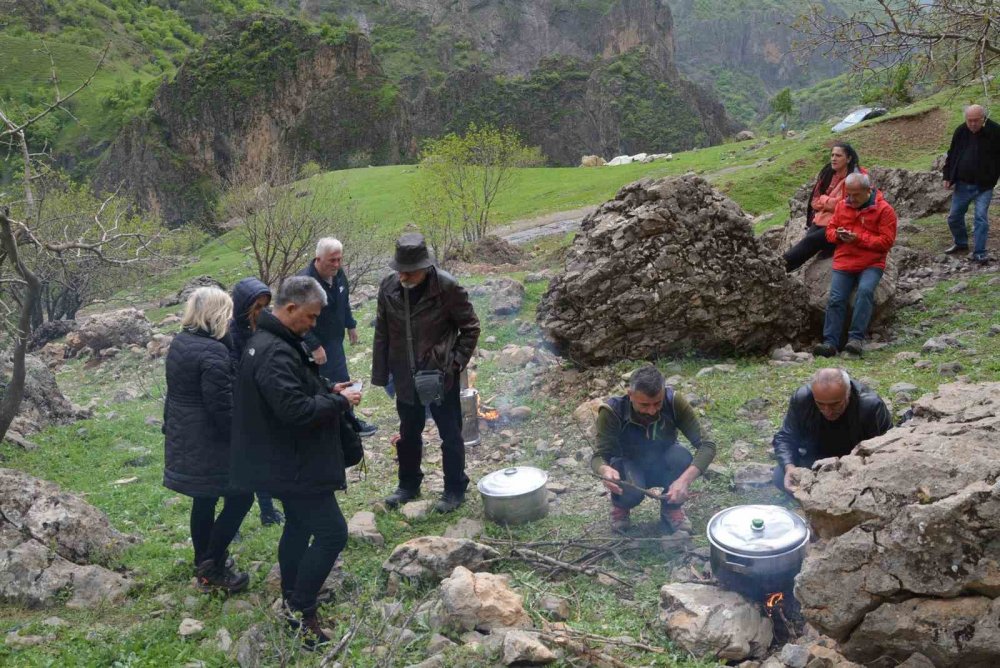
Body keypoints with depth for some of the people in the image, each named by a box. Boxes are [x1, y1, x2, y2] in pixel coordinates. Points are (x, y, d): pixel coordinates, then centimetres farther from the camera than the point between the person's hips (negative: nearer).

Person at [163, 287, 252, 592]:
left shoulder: (179, 343, 7)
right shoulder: (212, 352, -22)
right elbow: (222, 407, -23)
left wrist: (171, 428, 25)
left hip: (183, 441, 9)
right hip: (210, 444, -9)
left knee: (204, 499, 19)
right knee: (240, 496, 3)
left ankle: (204, 565, 31)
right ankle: (213, 567, 7)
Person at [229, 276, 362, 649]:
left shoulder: (272, 342, 9)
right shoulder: (276, 353, -26)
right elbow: (295, 410, -32)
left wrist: (328, 392, 6)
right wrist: (339, 402, -19)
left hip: (285, 460, 11)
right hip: (292, 464, -11)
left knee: (299, 525, 23)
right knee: (332, 531, -7)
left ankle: (292, 599, 37)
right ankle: (302, 610, 3)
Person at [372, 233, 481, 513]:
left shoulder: (447, 287, -18)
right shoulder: (388, 286, -6)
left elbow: (470, 328, -8)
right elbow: (382, 333, 4)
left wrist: (455, 363, -14)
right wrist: (381, 373, 5)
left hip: (440, 375, -4)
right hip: (405, 376, 4)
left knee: (450, 435, 9)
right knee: (408, 434, 19)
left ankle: (455, 489, 26)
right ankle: (409, 485, 38)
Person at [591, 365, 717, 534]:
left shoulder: (674, 402, -28)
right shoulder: (612, 411, -30)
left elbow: (706, 445, -27)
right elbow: (599, 456, -26)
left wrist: (685, 479, -45)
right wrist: (605, 470, -51)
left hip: (662, 466, 2)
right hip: (629, 466, -2)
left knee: (681, 456, -31)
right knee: (631, 491, -35)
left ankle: (672, 510, -2)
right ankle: (620, 506, 4)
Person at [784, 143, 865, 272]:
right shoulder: (828, 173, 12)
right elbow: (815, 201, 14)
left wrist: (823, 199, -2)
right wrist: (830, 202, -6)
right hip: (821, 221, 7)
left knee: (810, 240, -27)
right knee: (807, 239, -22)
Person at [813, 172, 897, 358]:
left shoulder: (884, 210, -3)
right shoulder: (842, 206, 11)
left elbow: (886, 240, -9)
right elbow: (830, 228, 18)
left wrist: (858, 238, -18)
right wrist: (838, 234, -6)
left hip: (871, 264, -4)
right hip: (844, 263, 4)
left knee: (865, 291, -30)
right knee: (835, 299, -13)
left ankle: (856, 338, -28)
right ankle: (830, 342, -15)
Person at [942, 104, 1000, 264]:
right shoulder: (960, 131, 0)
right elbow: (952, 155, 11)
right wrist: (948, 176, 8)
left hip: (984, 186, -5)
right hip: (962, 184, 5)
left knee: (981, 218, -10)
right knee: (954, 217, 12)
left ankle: (979, 253, -5)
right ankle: (960, 244, 34)